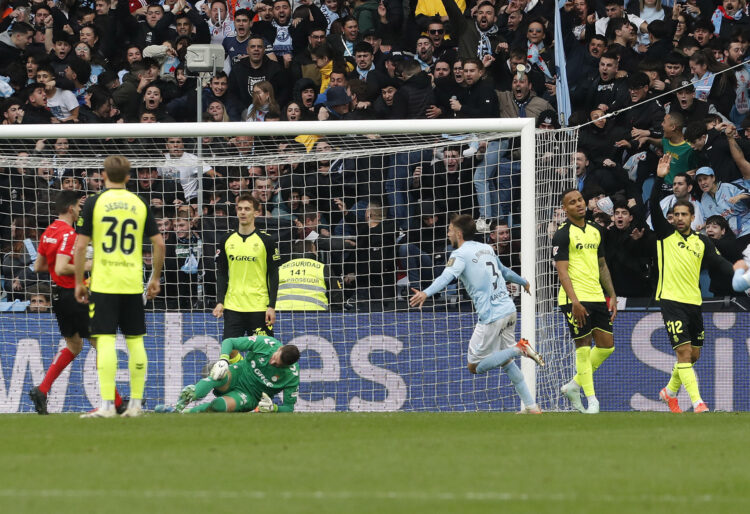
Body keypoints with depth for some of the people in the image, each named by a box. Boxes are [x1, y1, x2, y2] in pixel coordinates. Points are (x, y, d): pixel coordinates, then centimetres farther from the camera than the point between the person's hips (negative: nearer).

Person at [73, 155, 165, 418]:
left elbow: (80, 246, -5)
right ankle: (135, 403, 10)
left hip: (103, 284, -3)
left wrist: (79, 282, 4)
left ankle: (107, 404, -12)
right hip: (133, 285, 3)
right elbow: (159, 243, 6)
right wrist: (155, 278, 17)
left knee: (106, 341, -5)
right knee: (135, 342, 9)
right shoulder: (140, 204, 6)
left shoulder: (94, 203, -2)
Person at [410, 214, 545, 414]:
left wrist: (426, 293, -42)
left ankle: (519, 349, -16)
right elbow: (504, 271, 36)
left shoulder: (460, 254, -6)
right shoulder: (487, 248, 17)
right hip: (509, 309, 8)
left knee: (475, 366, 0)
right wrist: (523, 282, 57)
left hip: (491, 316, -8)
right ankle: (531, 406, 15)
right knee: (506, 362, 20)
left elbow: (447, 276, -27)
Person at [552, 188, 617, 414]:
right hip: (576, 298, -7)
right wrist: (574, 301, -21)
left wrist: (612, 295, 16)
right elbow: (562, 271, -12)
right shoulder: (563, 234, -6)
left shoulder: (596, 230, 15)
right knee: (583, 346, -5)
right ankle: (591, 399, 0)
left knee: (607, 345, 5)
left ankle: (574, 385, 20)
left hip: (597, 296, 7)